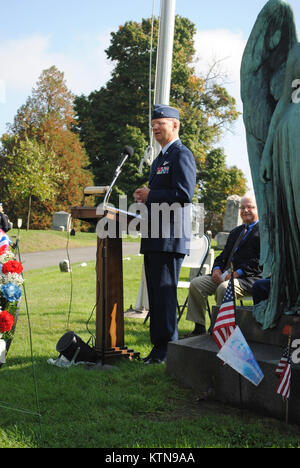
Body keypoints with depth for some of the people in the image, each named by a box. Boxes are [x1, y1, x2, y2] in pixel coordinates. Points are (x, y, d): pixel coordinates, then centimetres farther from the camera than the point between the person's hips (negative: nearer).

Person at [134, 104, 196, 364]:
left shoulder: (182, 154, -8)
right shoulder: (160, 158, 24)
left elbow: (185, 194, -19)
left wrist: (151, 195, -13)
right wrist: (145, 197, 9)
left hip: (170, 237, -10)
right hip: (154, 238, 10)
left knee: (165, 292, -8)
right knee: (156, 293, 12)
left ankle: (168, 349, 0)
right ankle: (159, 346, 20)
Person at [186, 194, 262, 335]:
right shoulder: (235, 232, 27)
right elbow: (224, 254, 24)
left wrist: (237, 273, -18)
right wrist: (217, 269, 2)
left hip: (250, 278, -8)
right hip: (227, 274, 8)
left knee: (223, 288, -35)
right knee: (196, 284, -8)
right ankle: (199, 328, -7)